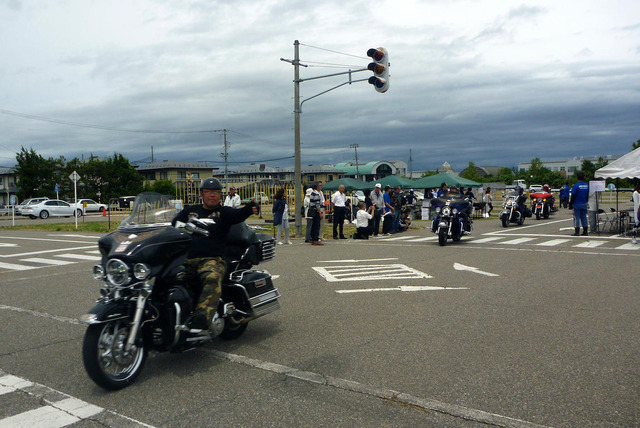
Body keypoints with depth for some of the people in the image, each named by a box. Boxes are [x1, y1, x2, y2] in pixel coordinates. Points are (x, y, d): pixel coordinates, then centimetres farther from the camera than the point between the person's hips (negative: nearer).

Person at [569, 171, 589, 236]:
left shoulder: (575, 186, -13)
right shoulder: (587, 186, 5)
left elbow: (573, 196, -12)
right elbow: (588, 195, 12)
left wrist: (570, 204, -5)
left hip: (577, 204, -5)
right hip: (584, 204, 5)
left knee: (576, 217, -2)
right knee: (584, 217, 10)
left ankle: (577, 232, -2)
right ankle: (585, 231, 11)